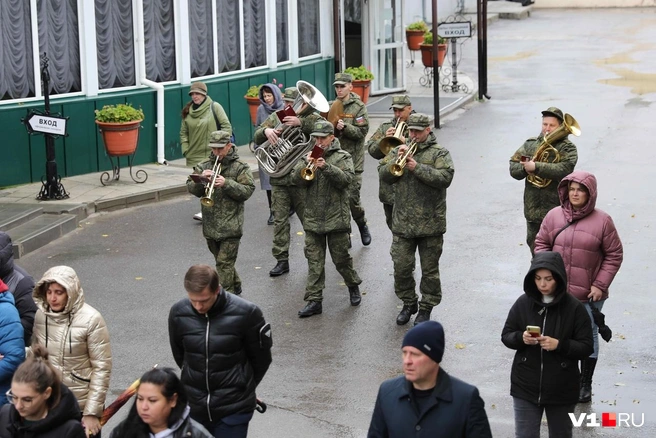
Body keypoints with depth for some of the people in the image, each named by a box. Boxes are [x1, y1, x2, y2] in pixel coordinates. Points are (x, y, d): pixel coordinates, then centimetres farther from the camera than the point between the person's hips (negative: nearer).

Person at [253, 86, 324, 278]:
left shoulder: (310, 118, -1)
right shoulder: (276, 117, 12)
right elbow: (257, 139, 7)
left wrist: (300, 122, -30)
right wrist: (266, 131, -15)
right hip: (278, 178, 4)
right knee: (280, 220, 4)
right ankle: (282, 260, 10)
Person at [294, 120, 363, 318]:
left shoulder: (342, 157, -1)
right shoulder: (309, 155, 9)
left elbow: (346, 179, -16)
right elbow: (297, 179, -1)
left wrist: (326, 167, -27)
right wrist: (307, 165, -18)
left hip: (336, 218, -3)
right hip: (313, 218, 3)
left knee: (341, 258, 7)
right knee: (314, 261, 3)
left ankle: (353, 286, 32)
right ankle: (314, 300, 5)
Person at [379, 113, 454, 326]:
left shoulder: (439, 153, -2)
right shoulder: (398, 150, 10)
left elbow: (445, 178, -18)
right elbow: (384, 176, 1)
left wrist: (417, 168, -23)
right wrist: (397, 161, -16)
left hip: (430, 223, -3)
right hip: (402, 222, 3)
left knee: (429, 269, 6)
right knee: (401, 267, 5)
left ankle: (426, 308, 19)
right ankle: (408, 304, 24)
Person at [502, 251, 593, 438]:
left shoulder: (574, 308, -10)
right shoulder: (523, 303, -4)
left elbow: (586, 347, -7)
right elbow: (506, 335, 4)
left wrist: (559, 345, -23)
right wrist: (521, 338, -18)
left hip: (561, 391, -1)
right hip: (525, 387, 1)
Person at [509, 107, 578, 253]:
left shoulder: (567, 148, -4)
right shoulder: (530, 145, 11)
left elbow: (564, 169, -22)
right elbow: (513, 168, 5)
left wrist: (536, 167, -24)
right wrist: (525, 168, -17)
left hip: (557, 209, -5)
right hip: (533, 210, 5)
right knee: (534, 247, 17)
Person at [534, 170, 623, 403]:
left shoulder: (602, 221, -8)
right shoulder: (554, 216, -1)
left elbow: (614, 255, -4)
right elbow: (541, 244, 8)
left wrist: (601, 285, -8)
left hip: (588, 294, -2)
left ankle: (585, 384, 26)